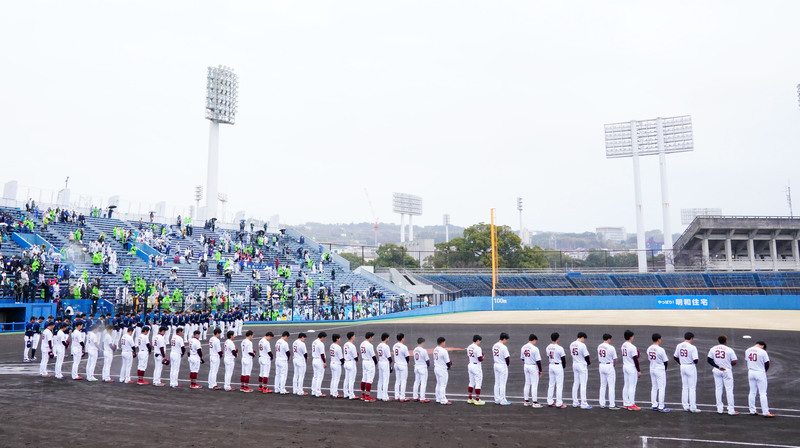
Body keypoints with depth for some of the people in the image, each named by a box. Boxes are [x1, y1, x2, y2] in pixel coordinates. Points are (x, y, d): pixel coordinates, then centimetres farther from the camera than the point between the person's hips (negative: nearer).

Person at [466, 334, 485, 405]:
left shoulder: (469, 347, 7)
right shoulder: (478, 348, -19)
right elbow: (480, 359, -21)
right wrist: (483, 357, 0)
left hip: (470, 365, 8)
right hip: (477, 367, -8)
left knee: (471, 382, 17)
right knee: (478, 383, 0)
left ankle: (469, 399, 22)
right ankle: (477, 400, 3)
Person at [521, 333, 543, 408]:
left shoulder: (523, 347, 3)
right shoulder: (535, 348, -18)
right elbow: (538, 360, -15)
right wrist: (540, 370, -6)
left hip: (525, 366, 7)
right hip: (533, 367, -7)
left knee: (527, 383, 14)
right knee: (534, 384, 0)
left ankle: (526, 401, 18)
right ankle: (534, 402, 1)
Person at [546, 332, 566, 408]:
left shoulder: (548, 348, 2)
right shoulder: (559, 348, -17)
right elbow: (563, 359, -8)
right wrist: (563, 366, 11)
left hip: (551, 366, 6)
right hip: (558, 366, -6)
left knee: (551, 384, 13)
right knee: (559, 385, 0)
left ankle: (550, 402, 17)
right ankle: (559, 403, 1)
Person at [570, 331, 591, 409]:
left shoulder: (571, 344, 5)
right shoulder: (582, 345, -18)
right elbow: (586, 356, -15)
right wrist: (589, 362, 6)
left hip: (574, 364, 7)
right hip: (582, 366, -7)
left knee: (575, 383, 13)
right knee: (583, 384, -3)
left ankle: (575, 402, 17)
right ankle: (583, 404, -2)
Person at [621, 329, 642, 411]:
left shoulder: (623, 345, 7)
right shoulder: (632, 347, -18)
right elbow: (635, 360, -16)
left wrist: (636, 354, 8)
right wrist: (639, 370, -10)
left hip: (625, 367, 8)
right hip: (632, 368, -8)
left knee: (626, 385, 12)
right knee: (632, 386, -2)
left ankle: (625, 403, 17)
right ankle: (631, 405, 1)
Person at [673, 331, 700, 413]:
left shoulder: (679, 346, 2)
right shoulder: (692, 347, -17)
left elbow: (675, 357, 9)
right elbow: (695, 360, -20)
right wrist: (695, 363, 3)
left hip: (682, 367, 6)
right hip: (691, 367, -6)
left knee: (684, 387, 13)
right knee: (692, 388, 2)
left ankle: (685, 406, 17)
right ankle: (693, 407, 4)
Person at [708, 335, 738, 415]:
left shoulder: (713, 349, 0)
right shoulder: (729, 350, -11)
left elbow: (709, 360, -3)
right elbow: (734, 362, -10)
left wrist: (717, 366, -6)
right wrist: (728, 364, 8)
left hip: (716, 371, 3)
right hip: (727, 371, -3)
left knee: (718, 389, 10)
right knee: (729, 390, 3)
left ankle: (719, 409, 13)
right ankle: (731, 410, 4)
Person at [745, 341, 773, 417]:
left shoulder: (747, 351, 3)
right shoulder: (762, 352, -15)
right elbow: (767, 364, -8)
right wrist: (765, 371, 10)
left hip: (750, 372, 5)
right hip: (760, 373, -5)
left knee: (752, 392, 12)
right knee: (763, 393, 1)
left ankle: (752, 411, 16)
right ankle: (765, 412, 3)